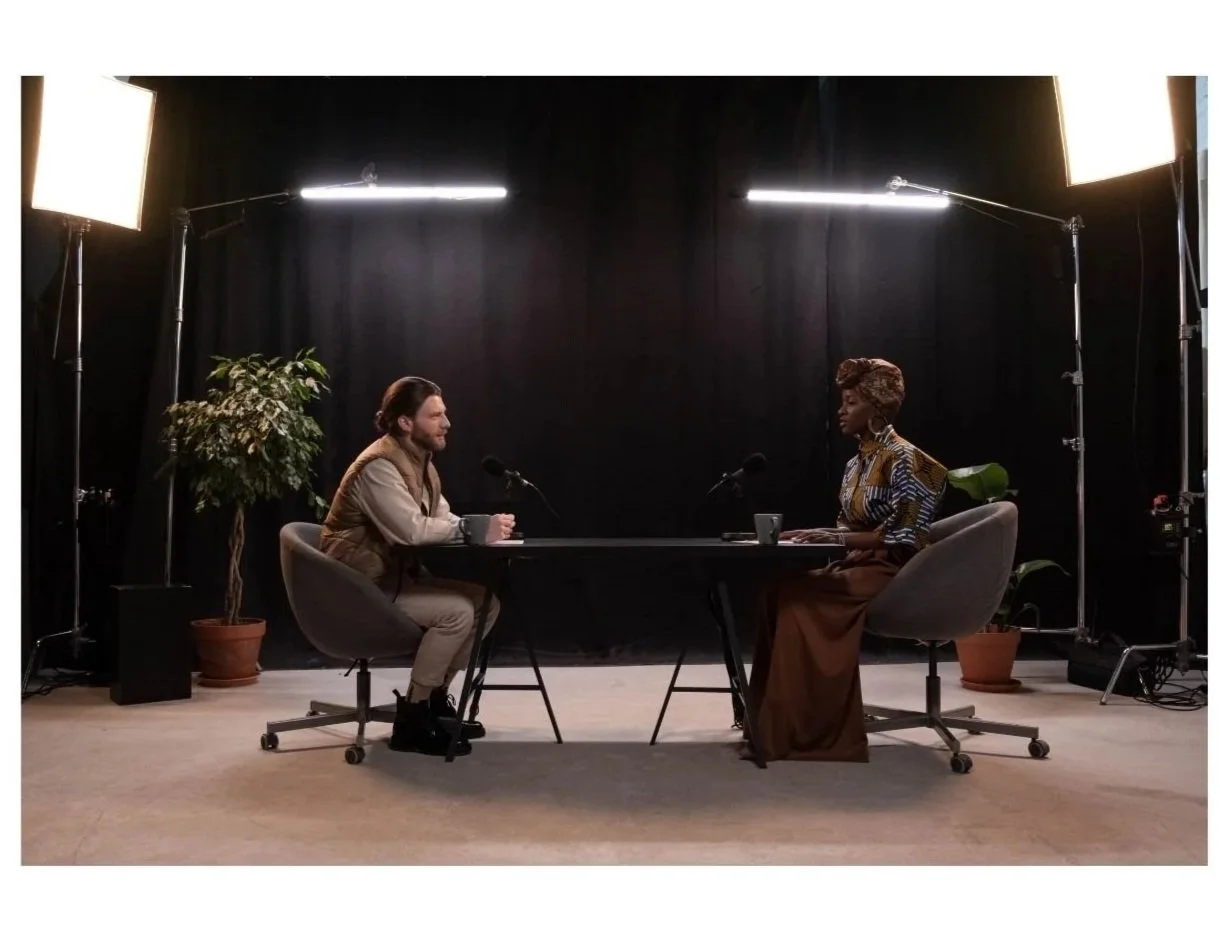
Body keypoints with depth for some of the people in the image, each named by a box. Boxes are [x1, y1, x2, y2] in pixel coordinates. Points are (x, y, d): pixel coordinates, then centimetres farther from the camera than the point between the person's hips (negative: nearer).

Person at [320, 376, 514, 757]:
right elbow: (411, 529, -31)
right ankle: (412, 717, -12)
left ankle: (435, 697, 10)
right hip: (362, 587, -10)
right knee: (457, 610, -24)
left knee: (486, 600, 0)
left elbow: (442, 521, 6)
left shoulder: (420, 460, 9)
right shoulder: (378, 466, -21)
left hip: (398, 574, 10)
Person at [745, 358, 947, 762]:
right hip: (856, 566, 8)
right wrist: (810, 535, 0)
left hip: (890, 574, -8)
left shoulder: (903, 460, -12)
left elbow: (902, 539, -18)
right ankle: (776, 724, -12)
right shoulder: (856, 463, 14)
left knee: (798, 596, -26)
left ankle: (808, 730, -17)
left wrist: (833, 536, -22)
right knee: (779, 590, -16)